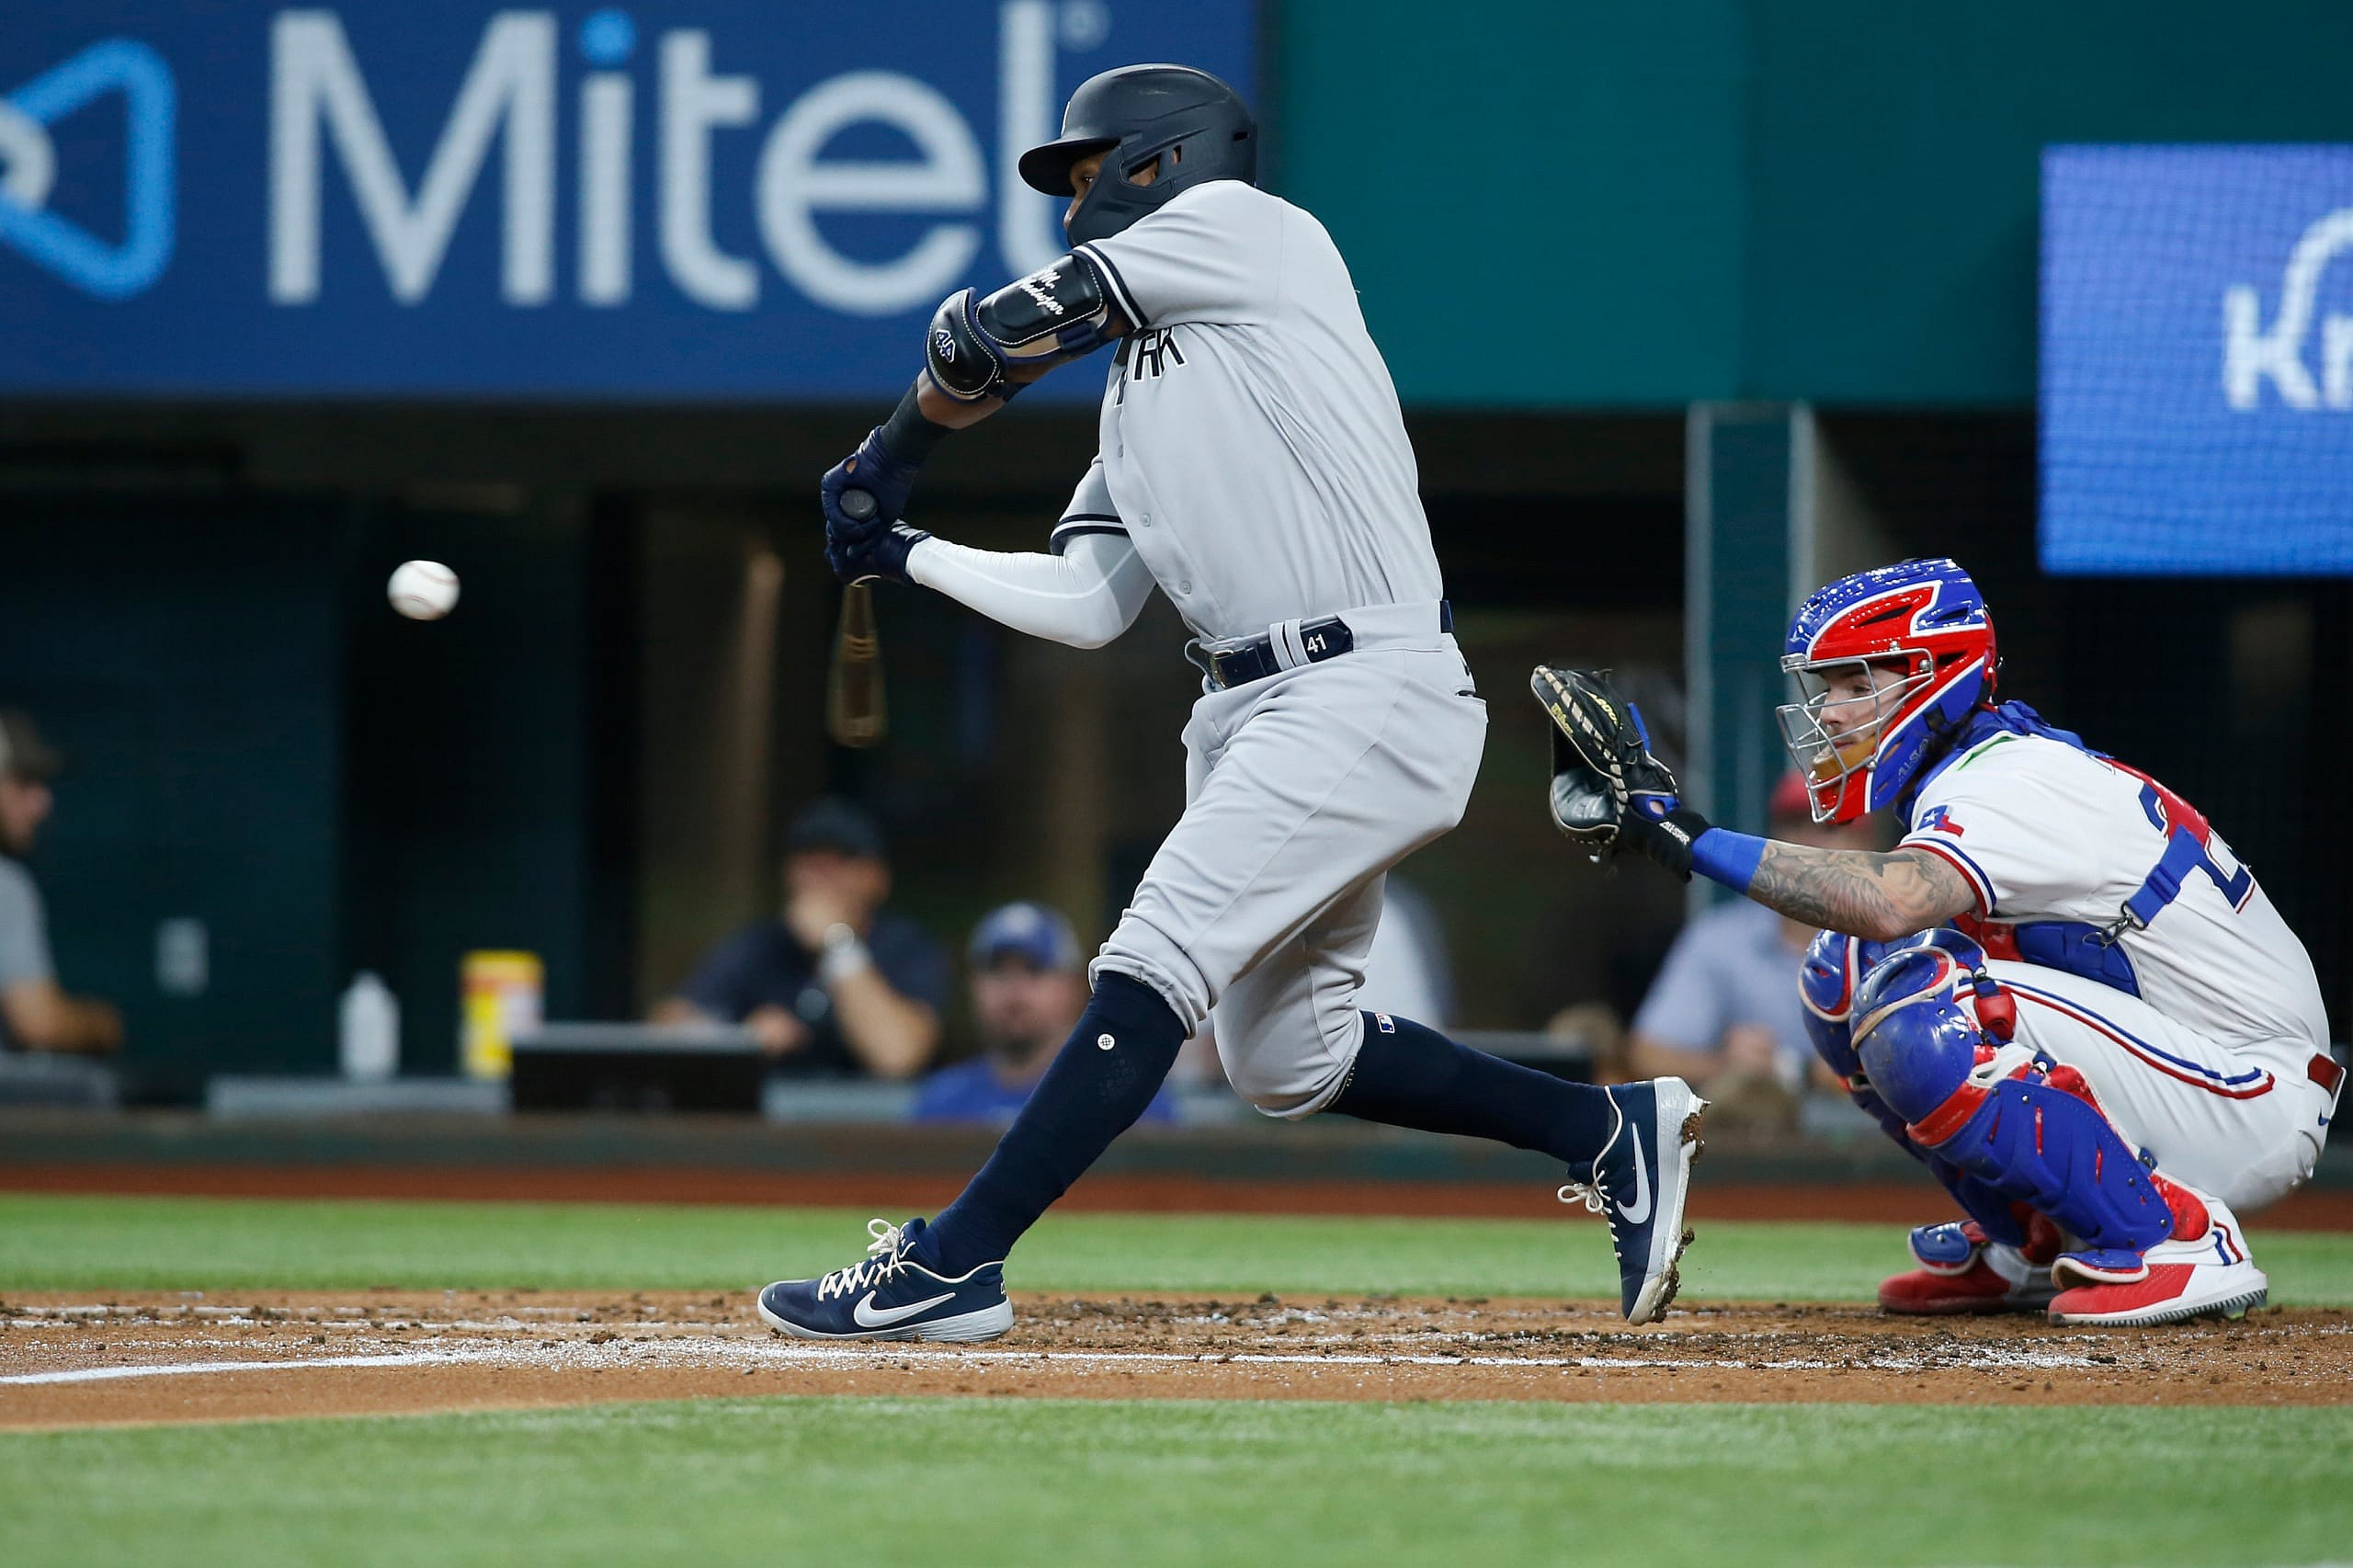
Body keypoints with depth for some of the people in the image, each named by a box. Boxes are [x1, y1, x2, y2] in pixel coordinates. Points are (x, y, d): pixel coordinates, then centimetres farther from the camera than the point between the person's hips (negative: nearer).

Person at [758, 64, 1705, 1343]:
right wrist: (908, 556, 17)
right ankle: (1612, 1131, 22)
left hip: (1368, 698, -10)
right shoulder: (1137, 390, 24)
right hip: (1252, 713, 10)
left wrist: (893, 453, 15)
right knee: (1285, 1062, 12)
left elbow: (995, 337, -1)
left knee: (1151, 971, -15)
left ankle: (948, 1267, -19)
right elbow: (1085, 604, 17)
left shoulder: (1240, 224, 0)